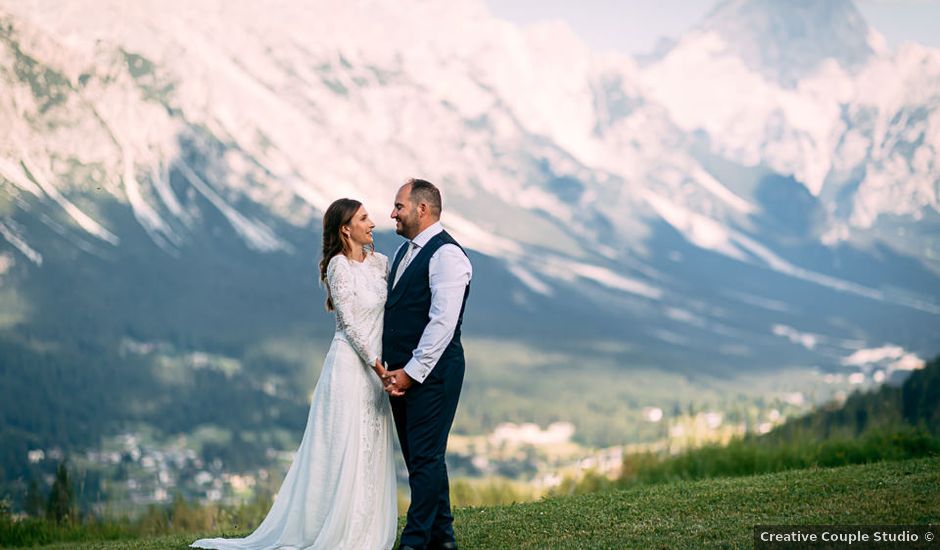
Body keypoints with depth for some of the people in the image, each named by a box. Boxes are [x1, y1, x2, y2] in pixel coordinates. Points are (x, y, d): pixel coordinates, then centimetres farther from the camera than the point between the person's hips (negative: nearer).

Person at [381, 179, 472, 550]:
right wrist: (392, 368, 9)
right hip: (403, 371, 9)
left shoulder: (446, 255, -14)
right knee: (419, 456, 14)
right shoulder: (405, 251, 15)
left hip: (432, 373, -9)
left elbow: (443, 322, -21)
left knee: (425, 458, -5)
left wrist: (411, 372, -20)